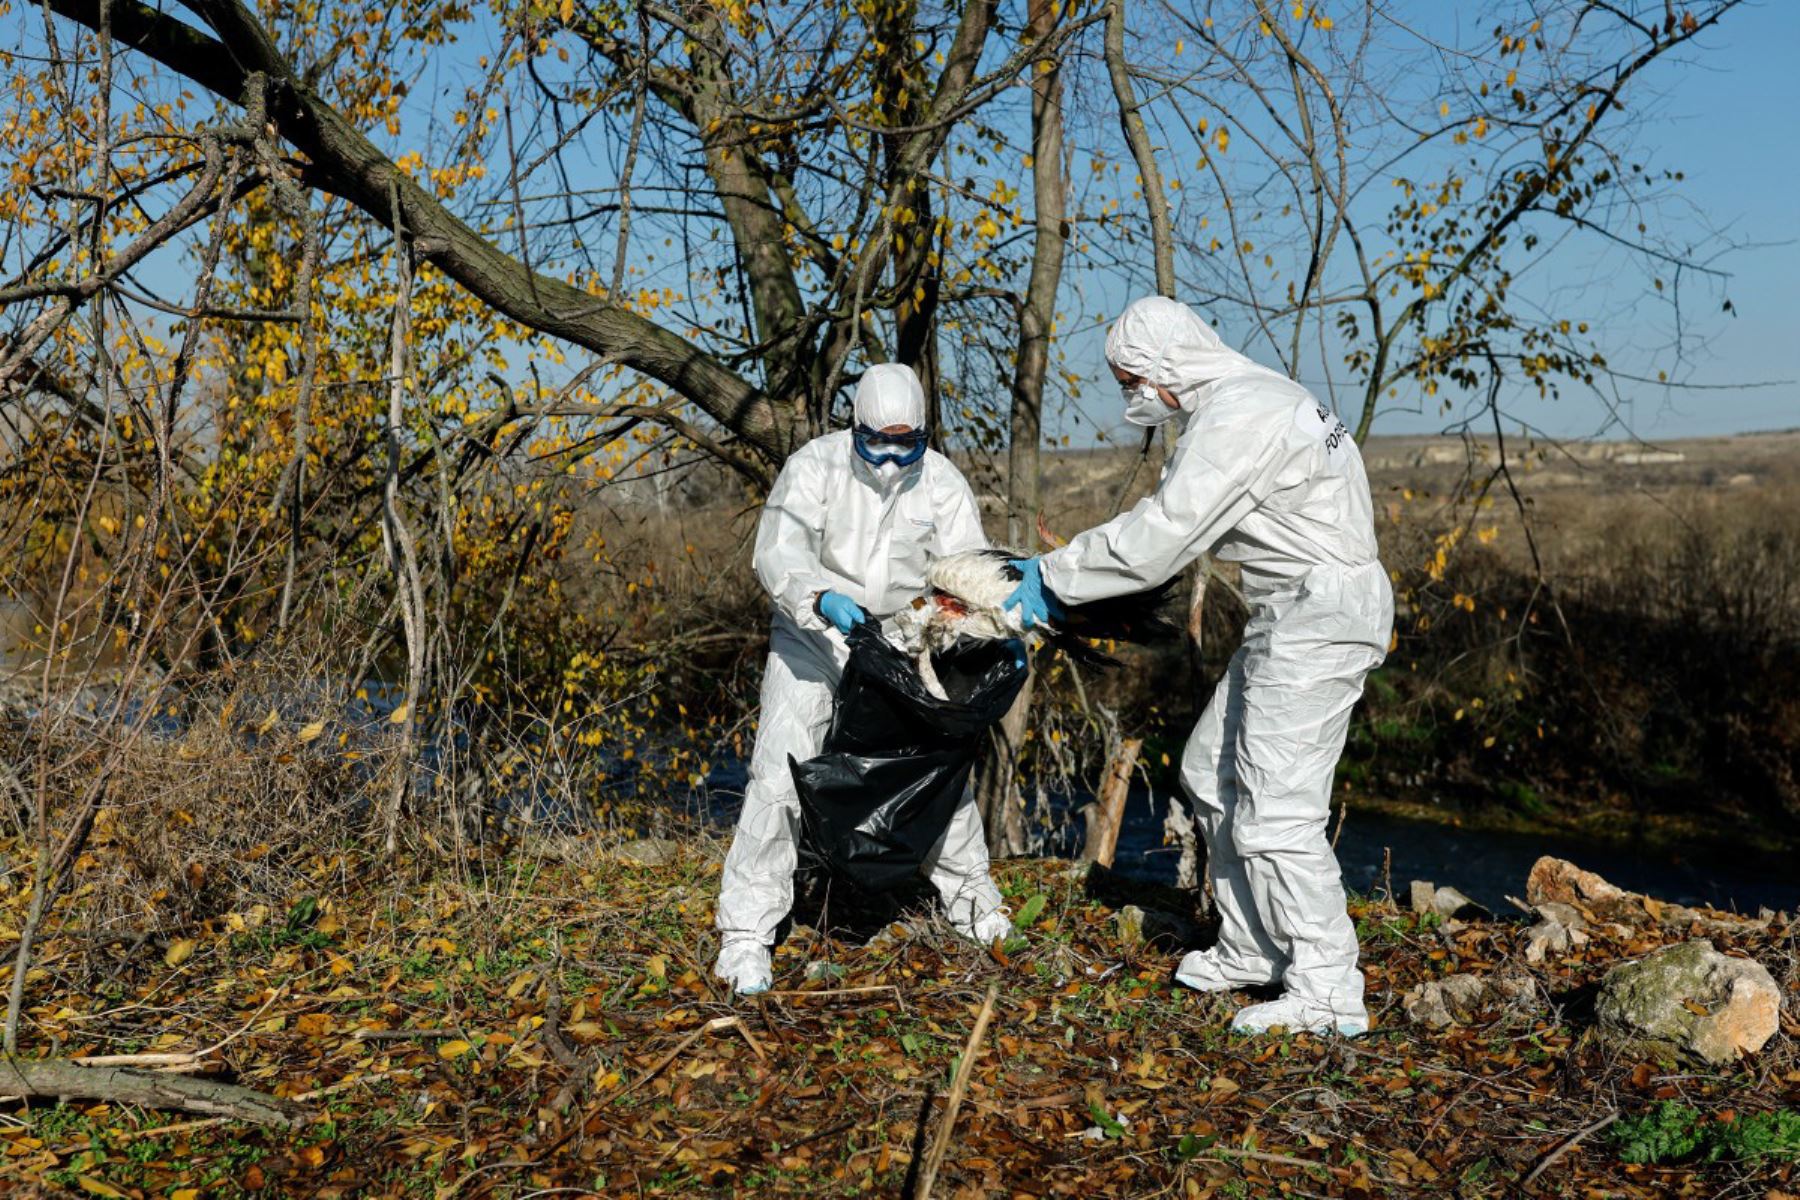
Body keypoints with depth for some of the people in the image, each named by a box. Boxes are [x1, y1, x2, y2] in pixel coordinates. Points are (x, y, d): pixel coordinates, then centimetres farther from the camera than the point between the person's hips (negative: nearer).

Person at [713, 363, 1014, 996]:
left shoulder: (942, 482, -9)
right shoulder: (815, 464, -17)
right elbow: (778, 550, -28)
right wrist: (821, 598, -48)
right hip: (813, 635, -3)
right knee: (780, 773, -15)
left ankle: (969, 889, 35)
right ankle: (745, 931, -5)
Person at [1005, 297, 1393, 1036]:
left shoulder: (1235, 418, -19)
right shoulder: (1244, 398, 15)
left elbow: (1155, 540, -20)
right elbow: (1171, 519, 15)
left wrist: (1051, 578, -8)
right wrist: (1060, 574, 8)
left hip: (1319, 614, -11)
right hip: (1294, 614, 11)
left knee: (1274, 807, -9)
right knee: (1214, 773, 16)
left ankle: (1328, 994, 0)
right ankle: (1251, 952, 25)